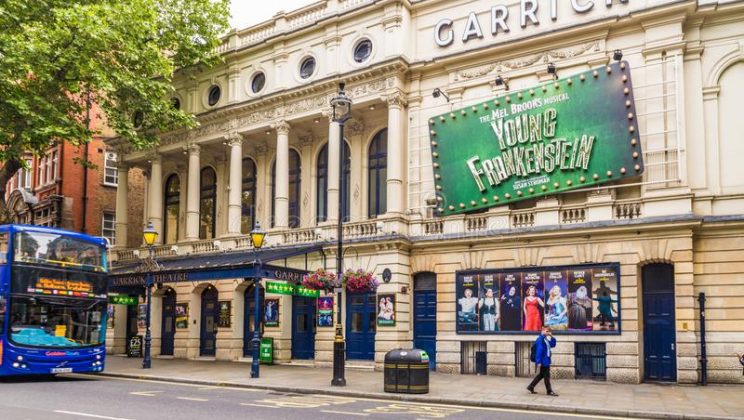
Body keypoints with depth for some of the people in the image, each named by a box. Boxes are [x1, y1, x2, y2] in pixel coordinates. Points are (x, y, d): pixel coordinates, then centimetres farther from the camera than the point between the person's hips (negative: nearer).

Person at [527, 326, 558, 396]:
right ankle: (549, 391, 7)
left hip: (546, 361, 10)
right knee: (546, 376, -1)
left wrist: (552, 337, 8)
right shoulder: (540, 339, -17)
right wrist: (538, 362, -24)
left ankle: (531, 387, 23)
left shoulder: (546, 339, 13)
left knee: (541, 375, 16)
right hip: (543, 362, -10)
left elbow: (553, 345, 24)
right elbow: (538, 351, -21)